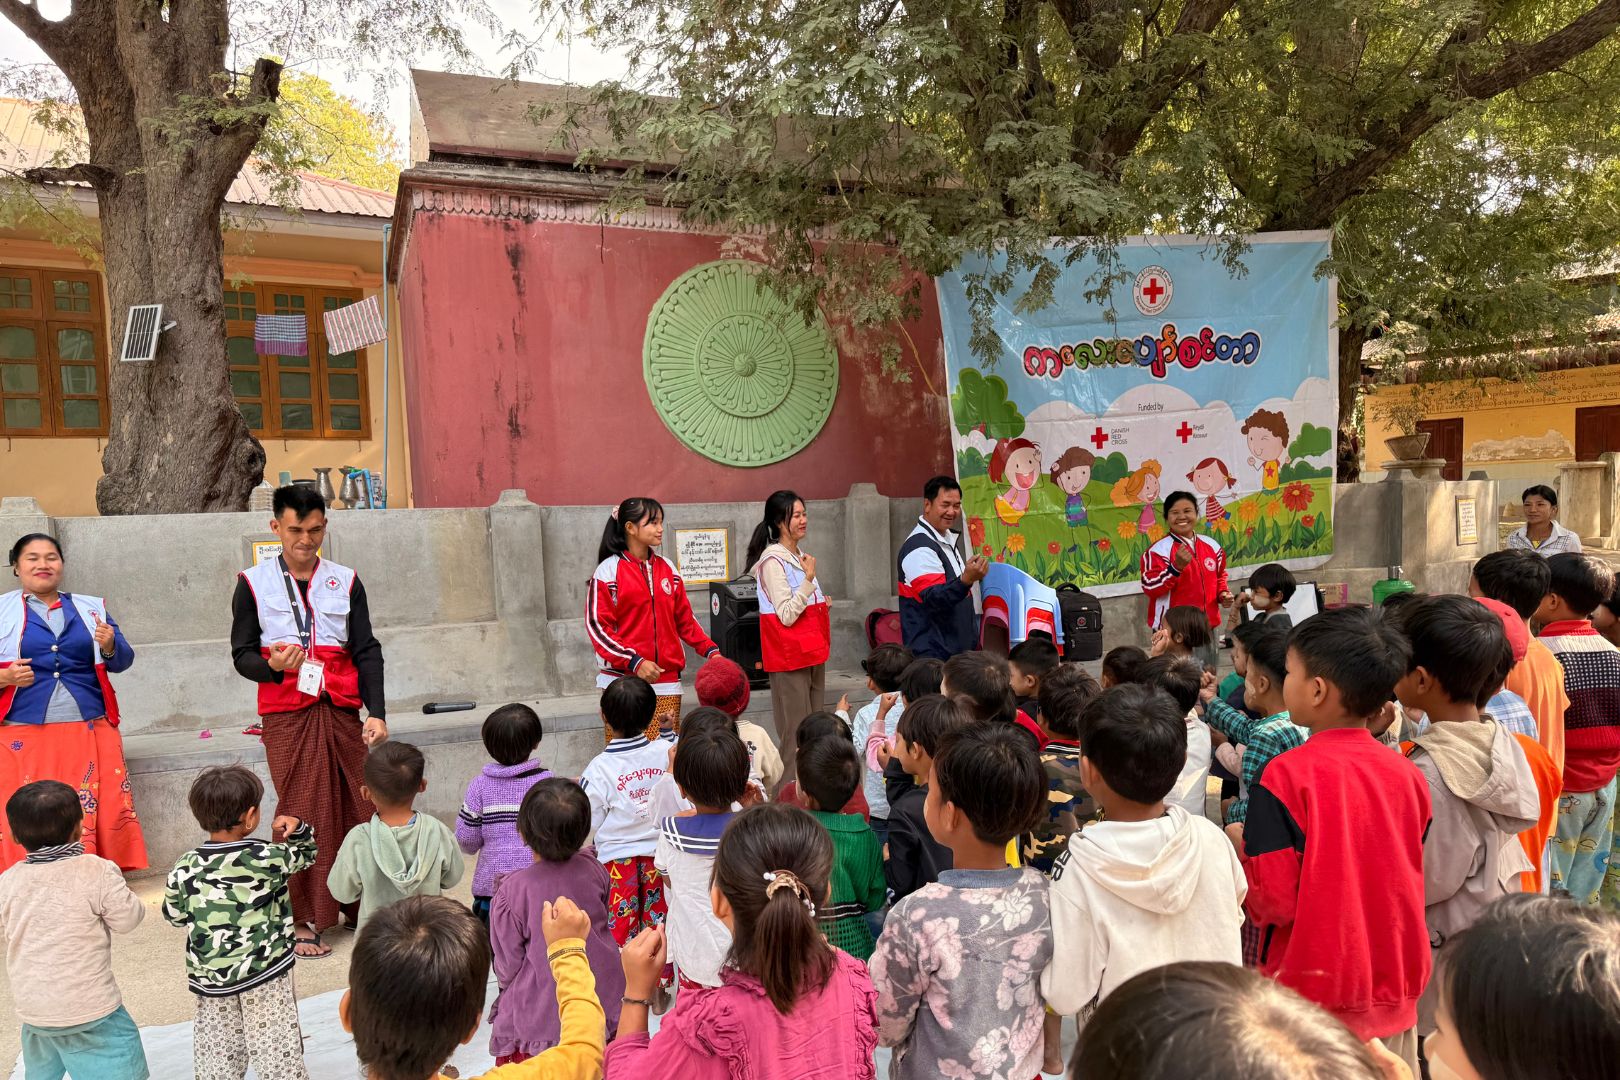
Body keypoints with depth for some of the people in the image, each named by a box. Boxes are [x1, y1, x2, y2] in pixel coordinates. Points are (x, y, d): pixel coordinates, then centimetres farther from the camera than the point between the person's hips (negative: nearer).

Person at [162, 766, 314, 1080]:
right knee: (276, 1047, 10)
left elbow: (175, 916, 4)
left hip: (209, 977, 3)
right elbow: (306, 853, 2)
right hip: (265, 971, -2)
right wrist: (298, 829, -7)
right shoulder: (267, 858, -17)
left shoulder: (185, 868, -11)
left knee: (217, 1049, 19)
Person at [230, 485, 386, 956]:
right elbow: (242, 654, 5)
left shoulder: (346, 581, 9)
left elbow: (367, 652, 5)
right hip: (287, 717, -2)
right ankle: (305, 921, 11)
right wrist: (271, 665, -18)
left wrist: (377, 713, -5)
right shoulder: (254, 583, 5)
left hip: (342, 712, 2)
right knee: (301, 817, -1)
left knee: (361, 808, 2)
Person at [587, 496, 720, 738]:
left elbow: (685, 619, 16)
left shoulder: (667, 569, 11)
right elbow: (597, 626, -7)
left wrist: (710, 650, 2)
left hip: (665, 681, 4)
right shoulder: (609, 571, -3)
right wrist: (634, 662, -17)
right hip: (622, 678, -4)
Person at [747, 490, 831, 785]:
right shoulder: (773, 560, -13)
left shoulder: (798, 557, 15)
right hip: (789, 656, -9)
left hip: (811, 653, 9)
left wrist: (821, 605, 10)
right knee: (795, 732, -6)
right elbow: (786, 615, -18)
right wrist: (809, 579, -21)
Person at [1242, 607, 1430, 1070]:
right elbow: (1409, 883, 9)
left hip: (1315, 993, -5)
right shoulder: (1407, 774, -4)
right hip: (1394, 992, 5)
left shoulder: (1287, 774, -21)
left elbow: (1274, 900, -19)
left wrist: (1242, 850, -2)